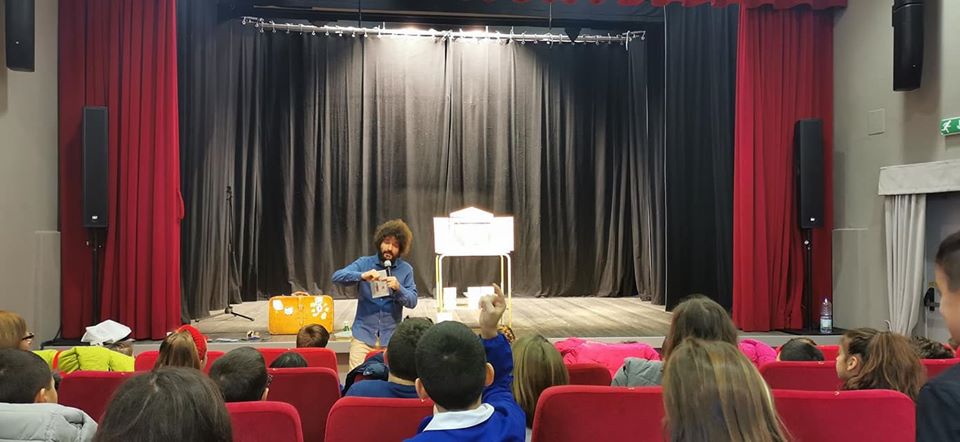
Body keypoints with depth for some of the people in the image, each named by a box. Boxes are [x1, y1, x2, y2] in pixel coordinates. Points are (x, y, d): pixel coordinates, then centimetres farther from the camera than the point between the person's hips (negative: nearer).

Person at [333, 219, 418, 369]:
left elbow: (412, 301, -3)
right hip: (363, 336, 0)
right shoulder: (364, 263, 2)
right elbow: (337, 276, -11)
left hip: (391, 339, 0)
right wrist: (362, 276, -28)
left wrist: (398, 288, -23)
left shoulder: (406, 269, 3)